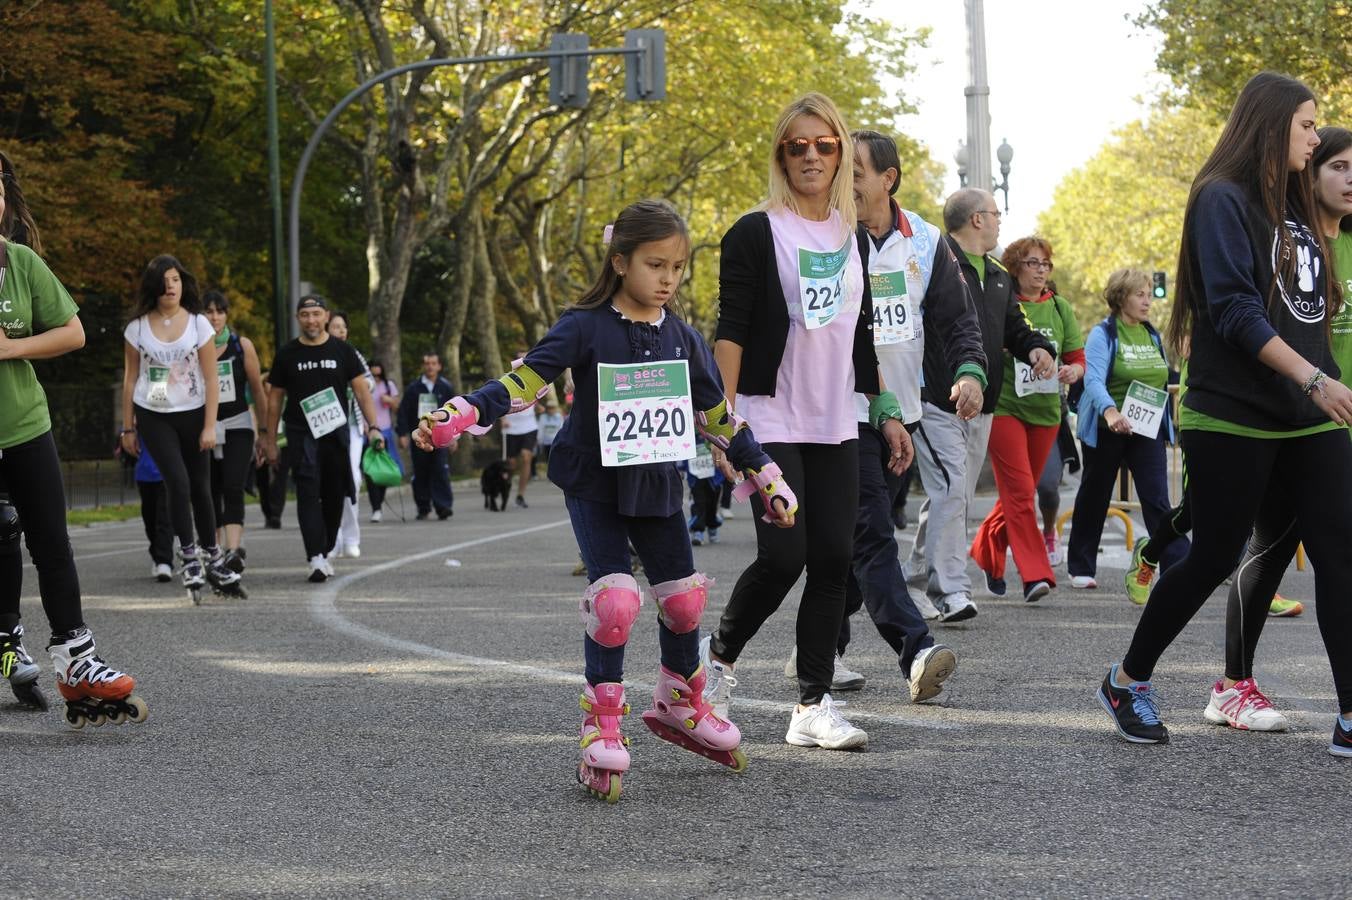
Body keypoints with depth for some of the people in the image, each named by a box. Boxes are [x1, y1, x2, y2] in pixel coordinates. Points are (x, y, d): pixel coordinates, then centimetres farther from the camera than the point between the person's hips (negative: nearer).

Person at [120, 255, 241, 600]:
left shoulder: (198, 324, -2)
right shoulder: (137, 328, 0)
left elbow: (211, 379, -2)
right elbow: (130, 379, 5)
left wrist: (209, 426, -7)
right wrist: (128, 427, 5)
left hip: (192, 415, 1)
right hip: (154, 417, -1)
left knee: (200, 488, 8)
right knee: (178, 482, -15)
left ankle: (212, 557, 22)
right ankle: (190, 557, -5)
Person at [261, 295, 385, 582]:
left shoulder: (342, 350, 5)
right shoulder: (287, 354, 5)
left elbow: (361, 390, 4)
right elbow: (275, 398, 9)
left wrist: (373, 426, -9)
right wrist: (270, 440, 6)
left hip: (336, 434, 2)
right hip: (301, 436, -2)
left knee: (335, 496, 7)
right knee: (308, 494, -13)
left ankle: (325, 552, 25)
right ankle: (316, 559, -21)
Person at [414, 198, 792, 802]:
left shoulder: (682, 338, 2)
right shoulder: (586, 327, -11)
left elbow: (716, 415, 11)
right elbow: (526, 379, -18)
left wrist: (767, 478, 13)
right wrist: (458, 415, -33)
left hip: (657, 484, 5)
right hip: (595, 485, -5)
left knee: (684, 599, 9)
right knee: (614, 599, -17)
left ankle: (681, 707, 32)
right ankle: (601, 731, -4)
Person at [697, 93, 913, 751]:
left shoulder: (853, 237, 14)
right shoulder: (755, 234, -4)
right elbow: (731, 330, -7)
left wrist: (886, 412, 16)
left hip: (836, 426, 5)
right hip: (771, 424, -5)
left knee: (834, 559, -1)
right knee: (783, 556, -13)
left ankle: (814, 705, 5)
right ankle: (719, 654, 14)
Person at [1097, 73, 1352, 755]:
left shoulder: (1293, 206, 16)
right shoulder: (1223, 199, -8)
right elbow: (1235, 310, -18)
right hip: (1233, 418, -7)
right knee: (1212, 558, 1)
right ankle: (1127, 680, 21)